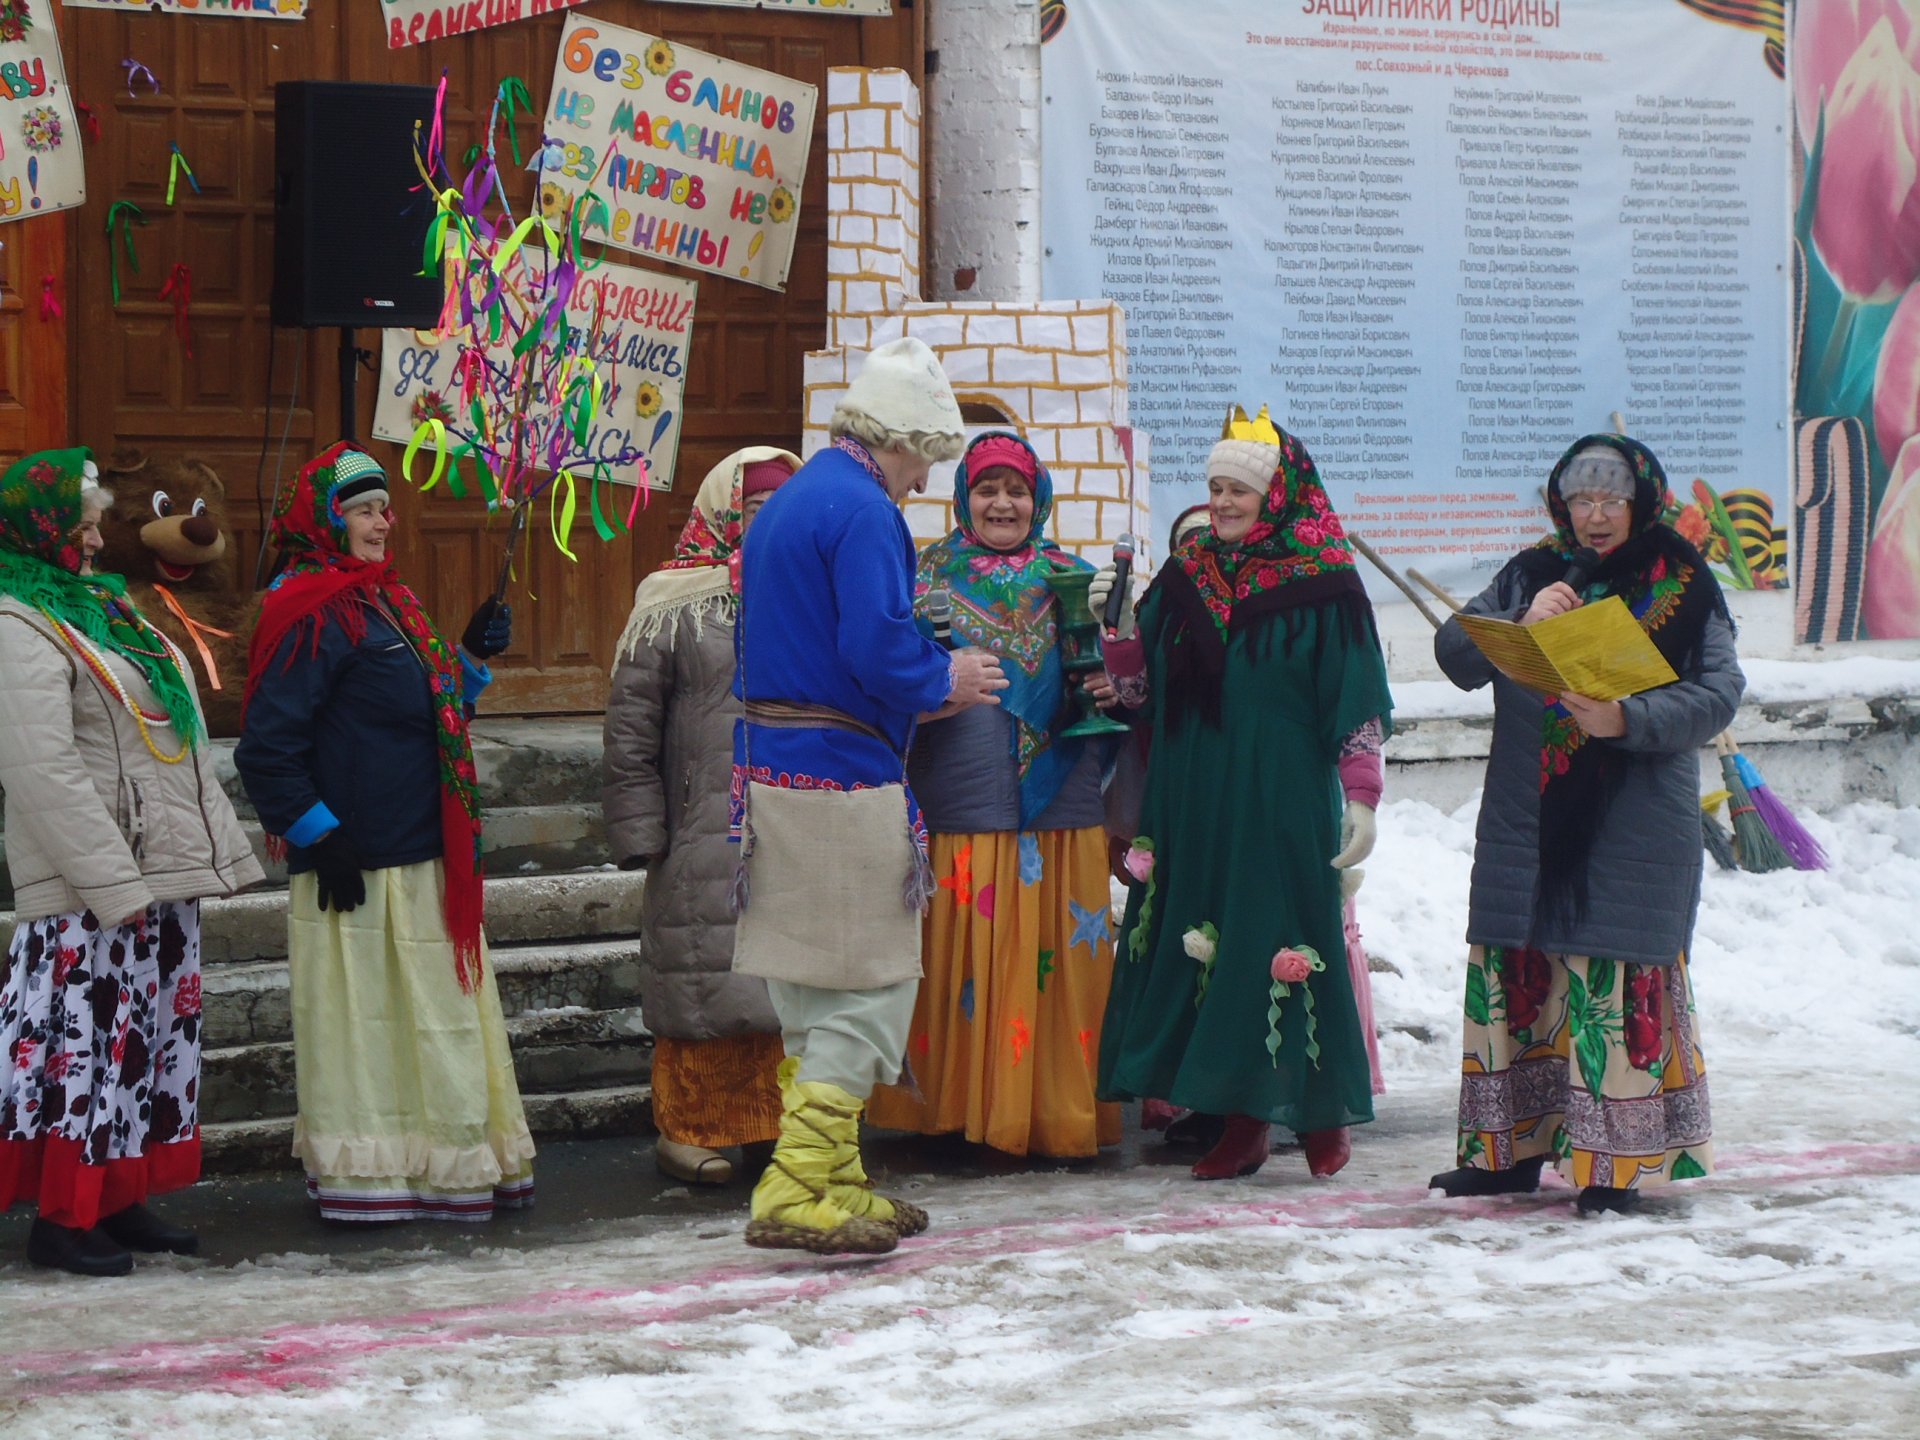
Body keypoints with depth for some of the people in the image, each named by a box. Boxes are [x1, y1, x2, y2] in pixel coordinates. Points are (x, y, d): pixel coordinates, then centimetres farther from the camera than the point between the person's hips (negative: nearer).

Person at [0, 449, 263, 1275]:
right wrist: (112, 881, -22)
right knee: (84, 1041, -8)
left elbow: (177, 746, 23)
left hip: (160, 875, 10)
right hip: (89, 892, -9)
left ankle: (122, 1200, 18)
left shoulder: (98, 610, 18)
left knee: (150, 1041, 11)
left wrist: (217, 852, 20)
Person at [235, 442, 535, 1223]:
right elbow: (267, 745, -18)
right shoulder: (313, 614, -13)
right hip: (359, 865, -10)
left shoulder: (387, 601, 16)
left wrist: (473, 655, 10)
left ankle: (457, 1166, 22)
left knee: (439, 1016, 14)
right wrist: (317, 835, -19)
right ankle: (361, 1180, 2)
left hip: (423, 857, 10)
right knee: (360, 1014, -4)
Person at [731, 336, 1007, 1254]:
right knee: (868, 989, -4)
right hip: (841, 778, -10)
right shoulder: (864, 512, -13)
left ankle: (834, 1185, 22)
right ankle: (798, 1193, -9)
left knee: (807, 991, 14)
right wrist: (942, 681, -4)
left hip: (768, 763, 10)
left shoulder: (782, 504, 18)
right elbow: (877, 648, -23)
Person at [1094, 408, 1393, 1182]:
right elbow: (1139, 689, 13)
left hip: (1283, 805, -5)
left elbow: (1357, 702, -5)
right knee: (1206, 944, 4)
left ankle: (1321, 1110, 9)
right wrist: (1118, 628, -4)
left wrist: (1361, 796, -9)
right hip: (1194, 801, 5)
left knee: (1283, 945, -5)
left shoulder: (1322, 585, -5)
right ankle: (1243, 1119, 10)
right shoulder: (1184, 576, 11)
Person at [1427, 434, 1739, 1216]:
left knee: (1615, 985, -7)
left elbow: (1717, 693, -8)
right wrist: (1521, 623, -17)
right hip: (1527, 826, 4)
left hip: (1632, 834, -4)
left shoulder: (1682, 585, 0)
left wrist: (1628, 720, -23)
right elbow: (1454, 653, 2)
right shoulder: (1529, 576, 10)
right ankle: (1514, 1147, 17)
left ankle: (1615, 1164, -1)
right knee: (1513, 975, 7)